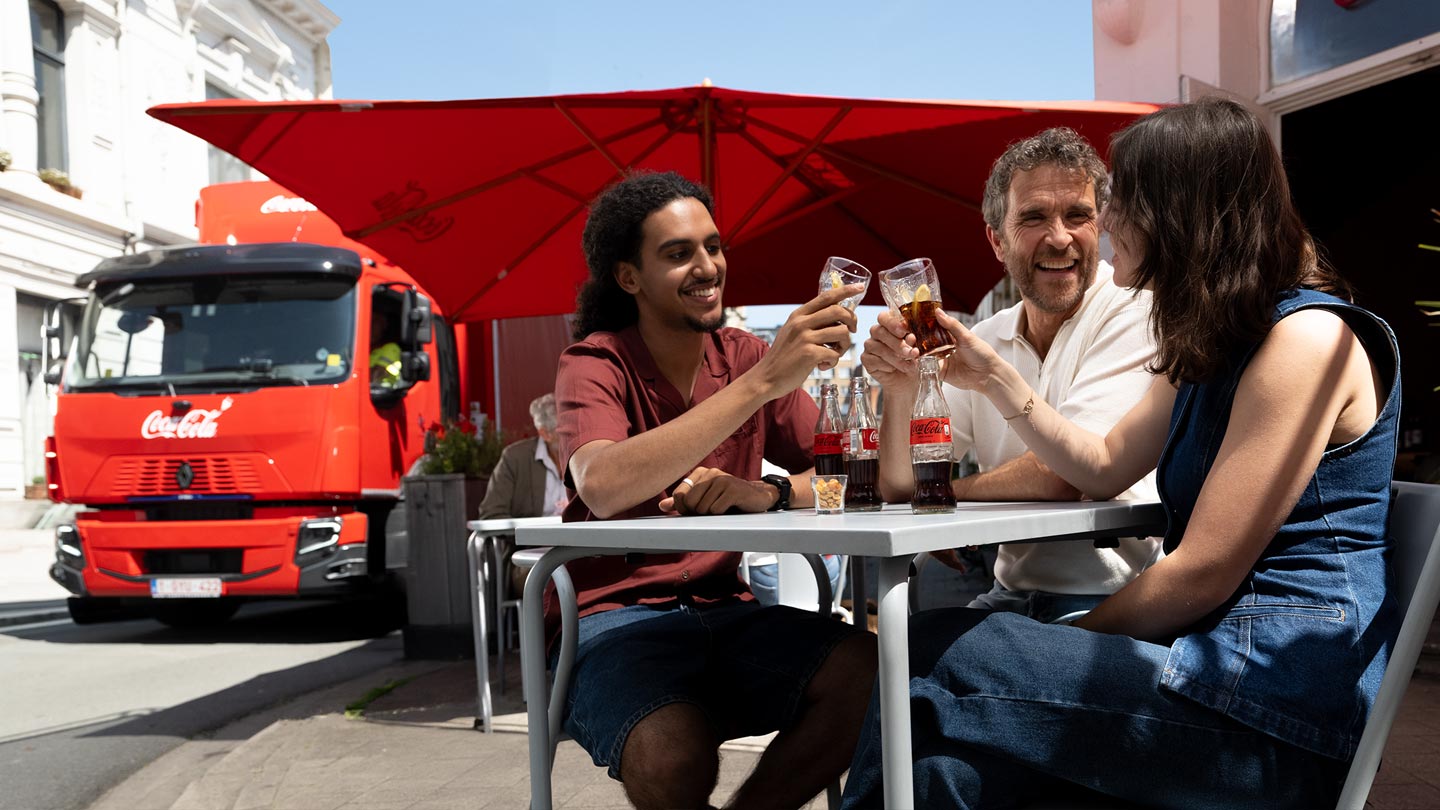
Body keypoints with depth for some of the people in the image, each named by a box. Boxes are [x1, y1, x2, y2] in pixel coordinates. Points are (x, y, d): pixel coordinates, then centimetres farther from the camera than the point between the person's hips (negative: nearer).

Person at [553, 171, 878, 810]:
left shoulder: (746, 355, 8)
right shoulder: (593, 365, -6)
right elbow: (603, 488, -28)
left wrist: (763, 493, -22)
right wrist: (762, 381, -31)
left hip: (722, 609, 4)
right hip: (613, 613, -4)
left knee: (871, 674, -24)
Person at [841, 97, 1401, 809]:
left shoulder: (1307, 337, -13)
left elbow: (1204, 572, -15)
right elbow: (1105, 467, 23)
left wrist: (1079, 638, -2)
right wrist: (994, 376, 16)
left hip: (1282, 702, -9)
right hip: (1217, 653, 9)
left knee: (937, 658, -18)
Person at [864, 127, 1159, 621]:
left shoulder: (1134, 310, -11)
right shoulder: (984, 340, 8)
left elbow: (1068, 472, -21)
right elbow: (900, 487, 6)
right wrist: (900, 389, -13)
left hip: (1108, 598, -5)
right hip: (1012, 594, 5)